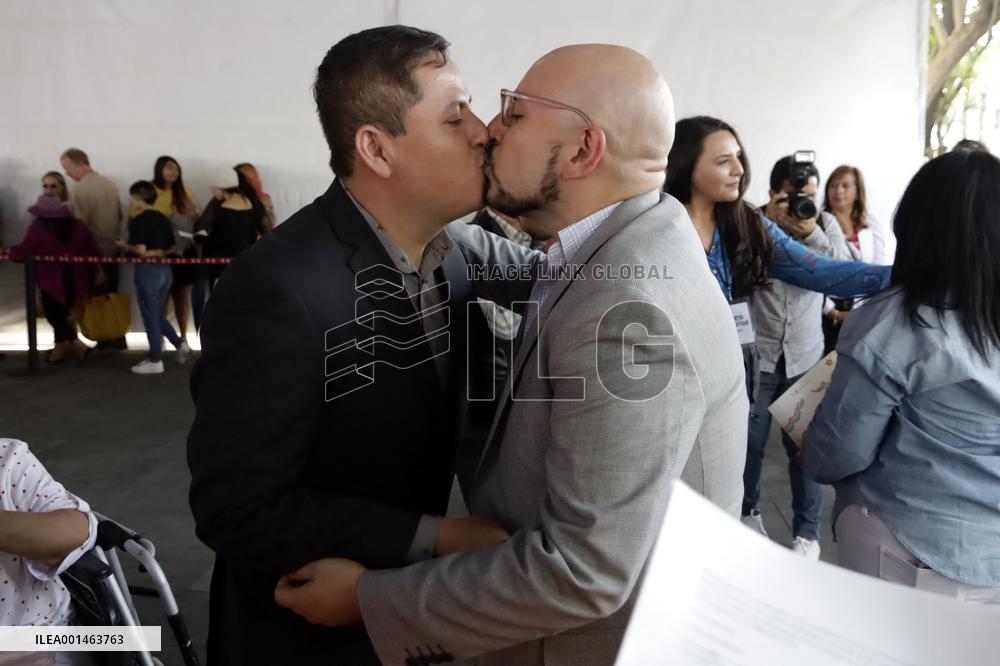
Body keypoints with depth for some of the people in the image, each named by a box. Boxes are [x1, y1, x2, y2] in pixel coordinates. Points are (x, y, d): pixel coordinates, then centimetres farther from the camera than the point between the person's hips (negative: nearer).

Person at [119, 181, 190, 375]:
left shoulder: (138, 220, -14)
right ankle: (180, 343, 11)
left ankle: (155, 360, 10)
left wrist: (126, 246, -2)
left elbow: (140, 250, -19)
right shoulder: (163, 218, 8)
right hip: (164, 269, 7)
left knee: (150, 316, 3)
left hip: (148, 270, -7)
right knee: (157, 314, 21)